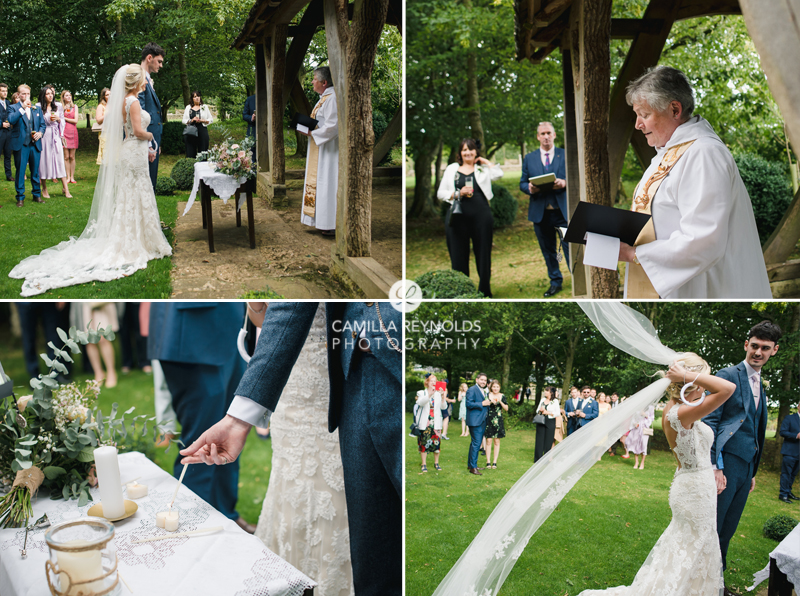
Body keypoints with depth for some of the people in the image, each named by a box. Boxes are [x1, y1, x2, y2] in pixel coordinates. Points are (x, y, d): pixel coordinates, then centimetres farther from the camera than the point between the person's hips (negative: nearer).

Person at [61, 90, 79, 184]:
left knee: (72, 156, 2)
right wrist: (64, 109, -8)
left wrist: (64, 118, -4)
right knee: (66, 157, -2)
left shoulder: (74, 107, 11)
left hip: (73, 132, 1)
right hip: (64, 132, -1)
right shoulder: (60, 107, 6)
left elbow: (75, 120, 3)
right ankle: (68, 177, 2)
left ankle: (72, 177, 7)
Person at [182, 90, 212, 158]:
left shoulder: (204, 107, 11)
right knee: (190, 153, -4)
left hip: (202, 131, -1)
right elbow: (183, 120, 12)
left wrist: (201, 120, -8)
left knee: (202, 153, -5)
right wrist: (191, 120, -7)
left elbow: (211, 120, 8)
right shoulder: (188, 107, 15)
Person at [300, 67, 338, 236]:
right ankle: (324, 222, 16)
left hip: (329, 149, -11)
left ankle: (332, 226, -5)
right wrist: (308, 128, 7)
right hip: (319, 148, 11)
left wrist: (312, 133, -16)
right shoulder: (324, 98, 16)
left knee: (328, 183, -8)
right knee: (319, 182, 11)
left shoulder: (332, 98, -17)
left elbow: (332, 126, -24)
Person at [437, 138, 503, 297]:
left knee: (483, 254, 5)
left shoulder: (483, 168, 13)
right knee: (459, 256, 2)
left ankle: (485, 291, 16)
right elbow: (440, 193, 10)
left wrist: (485, 161, 5)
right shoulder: (451, 169, 14)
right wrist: (458, 193, -6)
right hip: (458, 217, 0)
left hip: (481, 216, 0)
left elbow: (498, 174, -7)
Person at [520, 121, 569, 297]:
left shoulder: (566, 155, 6)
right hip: (540, 212, 3)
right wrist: (530, 188, -13)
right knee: (548, 250, 12)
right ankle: (555, 282, 25)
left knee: (570, 248, -7)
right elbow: (522, 183, 10)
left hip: (564, 211, -2)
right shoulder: (529, 158, 11)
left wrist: (564, 183, -18)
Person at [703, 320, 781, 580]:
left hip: (745, 466, 8)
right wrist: (714, 467, -20)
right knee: (710, 529, -3)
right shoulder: (728, 376, -8)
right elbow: (709, 422, -15)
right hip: (726, 463, -8)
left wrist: (753, 472, 20)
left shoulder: (761, 386, 16)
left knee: (727, 530, 15)